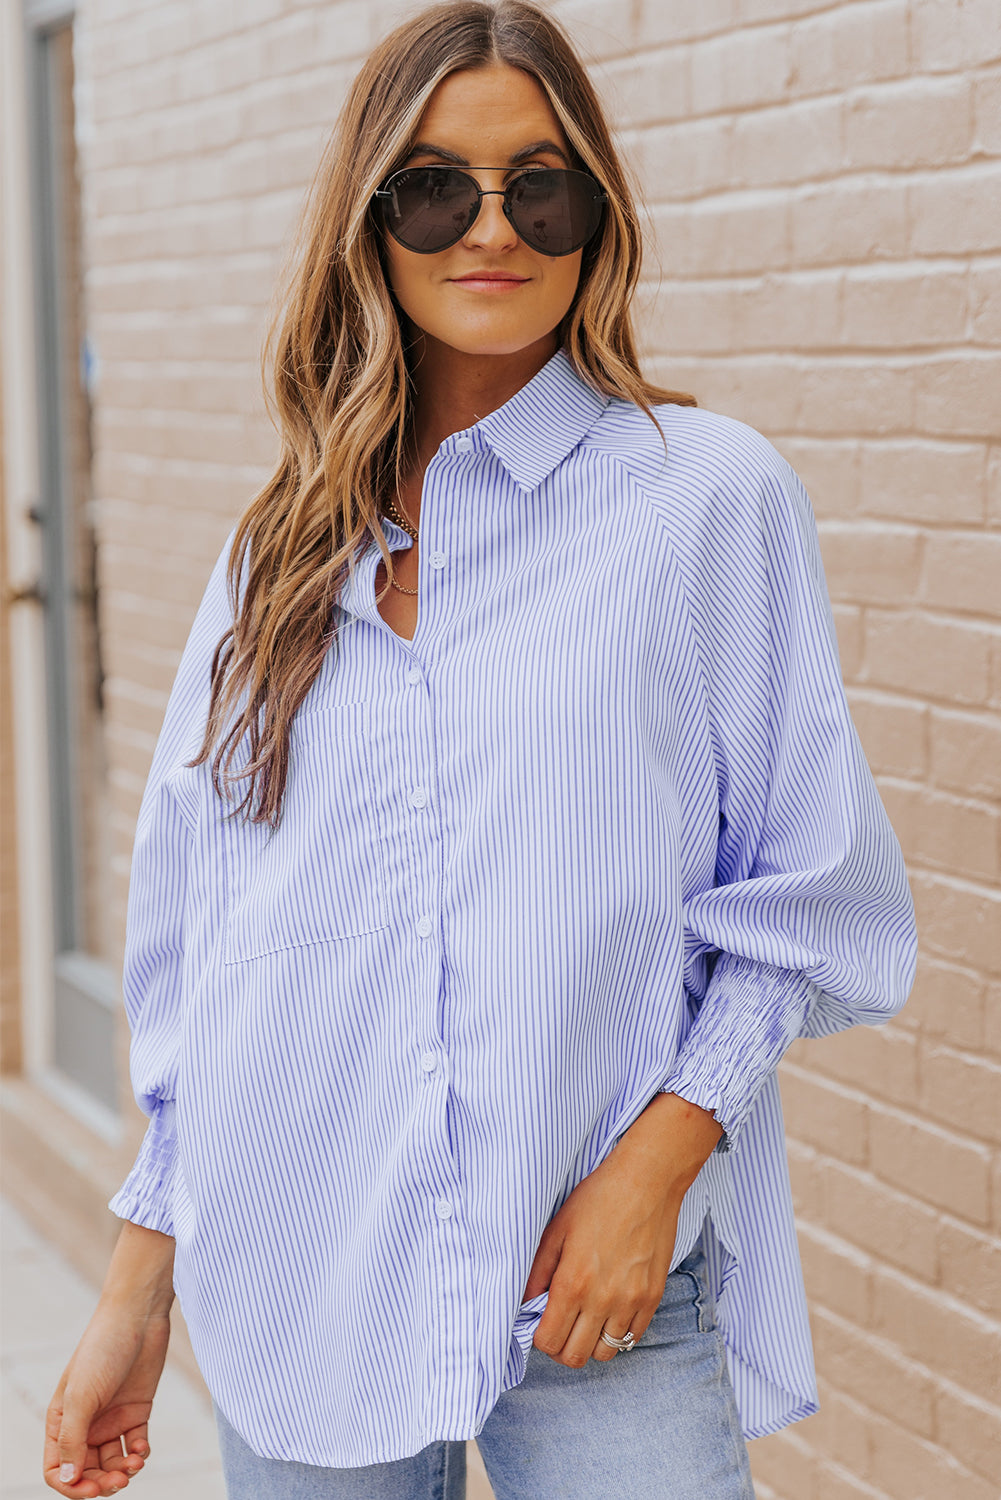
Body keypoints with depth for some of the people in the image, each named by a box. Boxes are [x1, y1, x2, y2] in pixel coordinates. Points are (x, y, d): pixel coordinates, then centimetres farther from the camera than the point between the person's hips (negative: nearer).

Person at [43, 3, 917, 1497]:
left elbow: (808, 897, -1)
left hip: (605, 1282, -3)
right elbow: (197, 949, 11)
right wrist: (140, 1286, 10)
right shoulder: (285, 547, 7)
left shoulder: (712, 493, -3)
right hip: (301, 1289, 3)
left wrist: (659, 1153, -12)